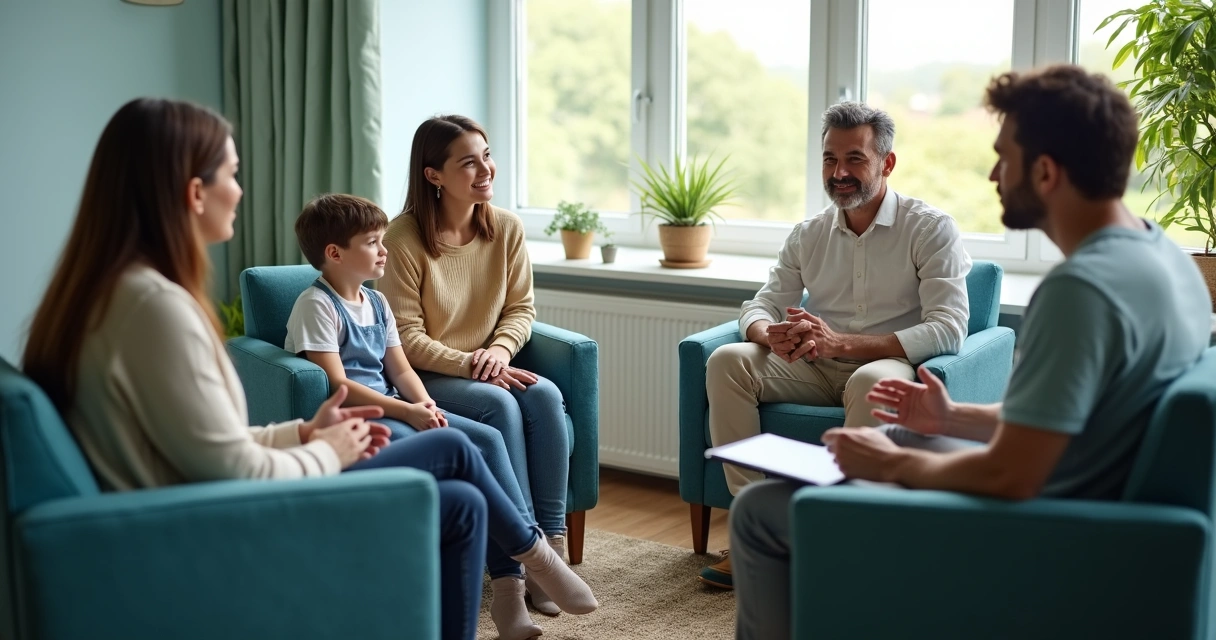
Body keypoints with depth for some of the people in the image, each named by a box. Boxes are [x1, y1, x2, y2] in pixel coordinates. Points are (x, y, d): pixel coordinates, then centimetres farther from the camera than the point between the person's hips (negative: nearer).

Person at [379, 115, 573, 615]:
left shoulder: (506, 227, -1)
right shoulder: (404, 239, -15)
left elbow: (521, 308, 6)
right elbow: (406, 338, -14)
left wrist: (500, 350, -14)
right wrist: (468, 365, -22)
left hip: (488, 368, 5)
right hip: (426, 377, -4)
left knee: (546, 394, -25)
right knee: (500, 403, -31)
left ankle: (551, 541, -22)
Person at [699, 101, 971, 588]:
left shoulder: (930, 228, -5)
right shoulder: (808, 235, 11)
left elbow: (948, 329, -16)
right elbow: (761, 306, 10)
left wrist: (842, 342, -27)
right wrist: (770, 335, -19)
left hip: (889, 365, -5)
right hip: (815, 369, 5)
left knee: (872, 381, -39)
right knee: (727, 360, -19)